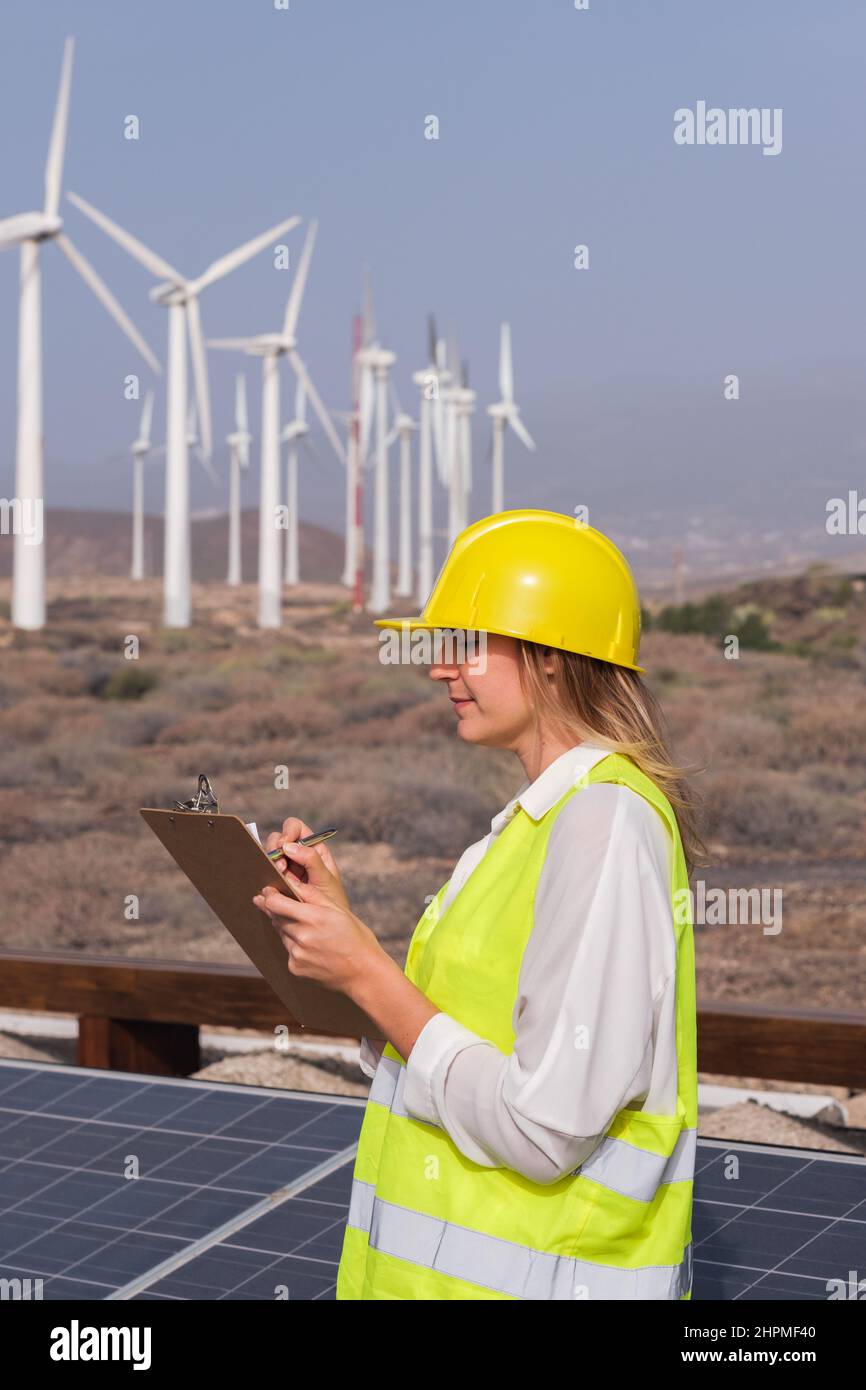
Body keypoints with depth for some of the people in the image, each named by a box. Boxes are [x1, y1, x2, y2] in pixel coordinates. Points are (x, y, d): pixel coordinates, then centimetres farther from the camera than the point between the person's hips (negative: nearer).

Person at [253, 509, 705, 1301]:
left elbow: (545, 1130, -24)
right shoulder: (541, 816, 10)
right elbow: (461, 1043, 8)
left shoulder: (603, 821, -20)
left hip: (540, 1271, -9)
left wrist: (367, 974, -17)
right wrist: (336, 917, 1)